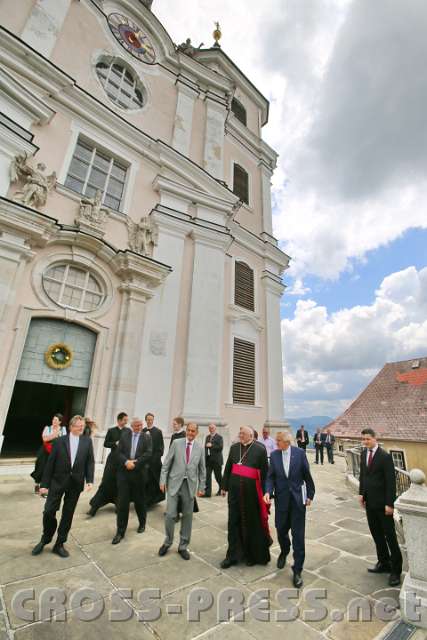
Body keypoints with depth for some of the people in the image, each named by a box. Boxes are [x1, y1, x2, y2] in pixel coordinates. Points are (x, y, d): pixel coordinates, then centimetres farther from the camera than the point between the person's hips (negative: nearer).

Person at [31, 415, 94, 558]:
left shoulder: (87, 441, 0)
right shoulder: (59, 441, -3)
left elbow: (90, 462, -1)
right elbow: (50, 463, -1)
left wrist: (89, 480, -9)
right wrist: (44, 483, -2)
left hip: (75, 483, 1)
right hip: (58, 481, -1)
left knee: (68, 514, 10)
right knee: (49, 511, 1)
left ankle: (59, 544, 29)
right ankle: (45, 540, 31)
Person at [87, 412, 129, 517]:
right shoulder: (111, 430, 0)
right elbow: (106, 444, 1)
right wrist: (115, 443, -14)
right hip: (113, 459, -1)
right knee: (106, 483, -2)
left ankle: (118, 504, 27)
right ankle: (94, 506, 9)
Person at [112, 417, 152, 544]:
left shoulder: (147, 437, -1)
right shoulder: (124, 435, 4)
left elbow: (148, 454, -10)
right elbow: (119, 452, -3)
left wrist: (134, 463, -17)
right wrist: (126, 462, -18)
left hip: (138, 473, 0)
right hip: (123, 472, 1)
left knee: (139, 501, 14)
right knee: (122, 503, 1)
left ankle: (142, 524, 38)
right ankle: (120, 532, 15)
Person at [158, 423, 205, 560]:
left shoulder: (200, 448, 1)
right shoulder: (176, 443, -4)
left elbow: (202, 469, 7)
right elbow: (166, 463, -1)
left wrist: (201, 487, 6)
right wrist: (163, 480, -5)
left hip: (190, 485, 2)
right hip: (174, 483, -1)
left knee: (187, 516, 10)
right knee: (170, 515, 0)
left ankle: (183, 546, 29)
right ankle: (167, 542, 27)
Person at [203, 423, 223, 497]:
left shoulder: (219, 437, -5)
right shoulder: (207, 437, 12)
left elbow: (220, 447, -17)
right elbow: (205, 447, 14)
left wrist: (212, 445, -22)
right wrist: (205, 457, 3)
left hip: (216, 460, -4)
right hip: (208, 460, 5)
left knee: (218, 477, 8)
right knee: (207, 476, -1)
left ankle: (221, 490, 31)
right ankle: (207, 492, 6)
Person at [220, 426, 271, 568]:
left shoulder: (260, 449, -10)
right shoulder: (234, 447, 2)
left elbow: (264, 472, -6)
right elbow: (228, 467, 8)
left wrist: (264, 492, -5)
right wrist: (224, 486, 9)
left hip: (251, 491, -3)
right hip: (235, 490, 3)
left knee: (252, 522, 12)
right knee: (233, 522, 11)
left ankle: (253, 555, 34)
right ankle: (233, 555, 27)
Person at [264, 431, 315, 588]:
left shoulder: (300, 453, -12)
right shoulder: (274, 455, -6)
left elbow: (307, 475, -2)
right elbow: (270, 476, -3)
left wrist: (310, 495, 3)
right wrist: (268, 492, -18)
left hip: (297, 498, -2)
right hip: (281, 499, 2)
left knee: (298, 535, 3)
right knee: (281, 530, 16)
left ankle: (297, 570, 21)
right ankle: (284, 552, 49)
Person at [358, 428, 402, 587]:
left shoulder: (385, 456, -18)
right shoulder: (363, 454, 1)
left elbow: (391, 481, -17)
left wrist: (389, 504, -16)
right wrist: (361, 493, 7)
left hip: (382, 503, -6)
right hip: (369, 502, 6)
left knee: (390, 536, 7)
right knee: (376, 534, 17)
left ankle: (396, 570, 23)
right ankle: (383, 563, 33)